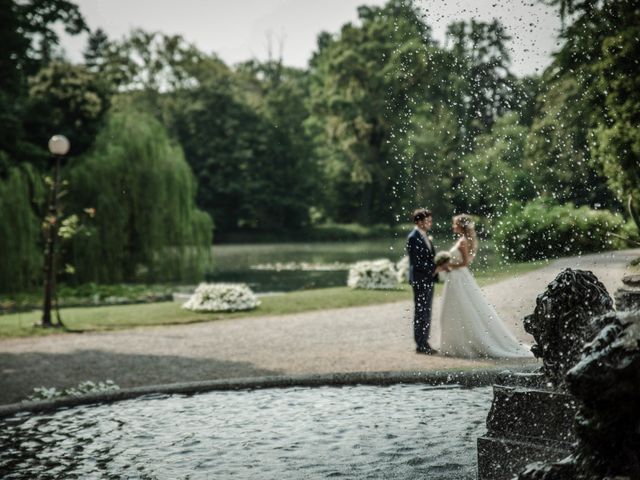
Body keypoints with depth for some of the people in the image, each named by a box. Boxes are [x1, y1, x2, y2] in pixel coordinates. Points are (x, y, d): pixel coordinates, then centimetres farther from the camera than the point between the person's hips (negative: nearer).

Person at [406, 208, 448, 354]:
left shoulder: (425, 237, 15)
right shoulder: (413, 238, -14)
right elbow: (416, 262, -19)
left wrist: (440, 265, 4)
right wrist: (435, 269, -18)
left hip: (428, 280, 9)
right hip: (420, 280, -9)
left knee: (426, 313, 12)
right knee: (420, 313, -3)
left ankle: (424, 343, 18)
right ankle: (420, 345, 3)